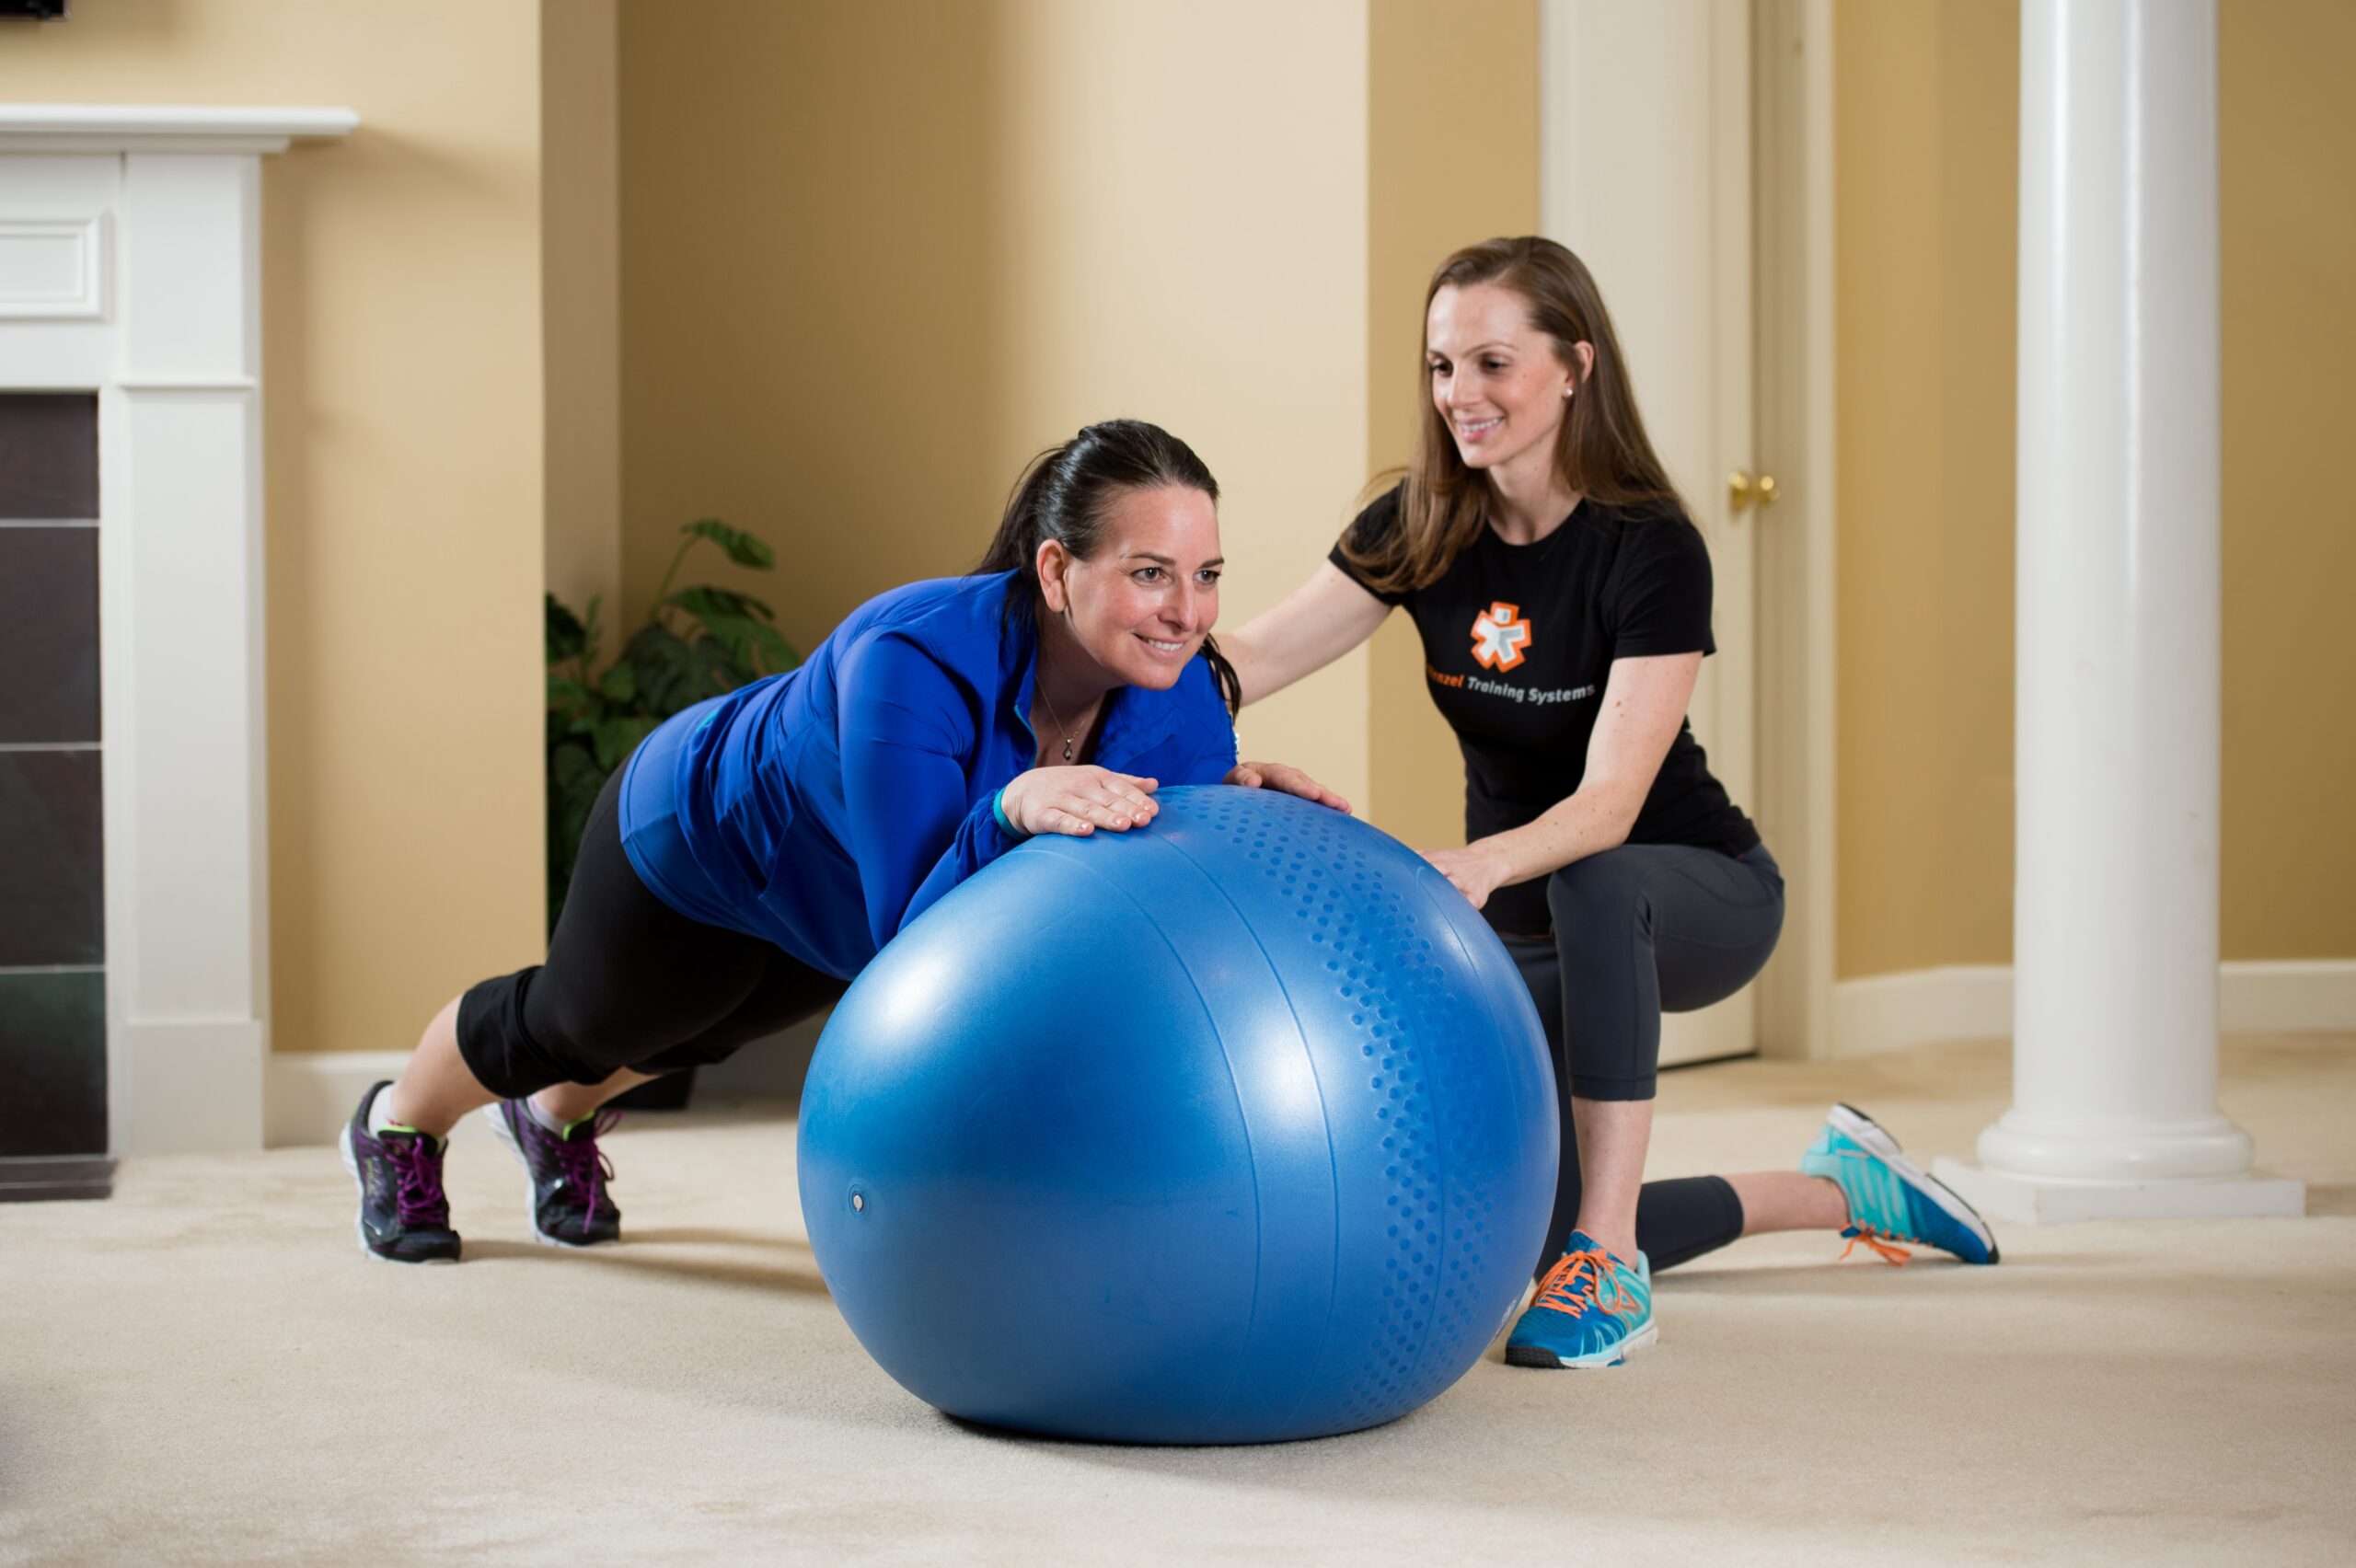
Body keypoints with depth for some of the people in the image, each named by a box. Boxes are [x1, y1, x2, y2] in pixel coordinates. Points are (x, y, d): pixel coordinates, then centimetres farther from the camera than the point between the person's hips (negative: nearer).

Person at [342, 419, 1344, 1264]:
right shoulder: (918, 660, -47)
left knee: (701, 1029, 35)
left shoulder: (1181, 699, -31)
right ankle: (397, 1129, 61)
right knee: (575, 1018, 27)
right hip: (703, 837, -5)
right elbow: (916, 942, -47)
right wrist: (1009, 810, -62)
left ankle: (558, 1119, 70)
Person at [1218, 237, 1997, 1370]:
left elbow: (1610, 802, -34)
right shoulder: (1421, 529, -10)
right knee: (1541, 1235, 3)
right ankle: (1840, 1187, 29)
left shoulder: (1652, 552, -25)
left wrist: (1482, 864, -54)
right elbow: (1254, 660, -20)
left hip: (1697, 896, -6)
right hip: (1527, 921, 6)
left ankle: (1611, 1271, -35)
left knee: (1591, 887, -41)